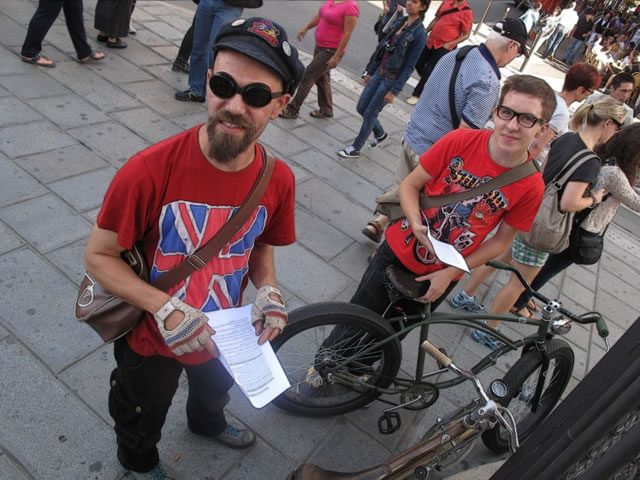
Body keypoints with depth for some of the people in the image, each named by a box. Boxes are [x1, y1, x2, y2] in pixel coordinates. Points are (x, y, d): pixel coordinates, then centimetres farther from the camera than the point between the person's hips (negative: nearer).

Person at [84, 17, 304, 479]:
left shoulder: (279, 180, -20)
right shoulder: (149, 170, -34)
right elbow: (99, 256, -22)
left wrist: (267, 289, -19)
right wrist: (164, 308, -33)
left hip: (226, 334, 4)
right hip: (151, 339, -3)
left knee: (215, 388, 38)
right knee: (142, 419, 29)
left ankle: (208, 422, 74)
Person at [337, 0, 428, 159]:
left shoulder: (419, 33, -16)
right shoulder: (400, 21, 5)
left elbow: (410, 65, -16)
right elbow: (382, 47, 12)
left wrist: (394, 91, -17)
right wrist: (371, 70, 15)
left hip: (392, 79, -7)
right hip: (379, 73, 7)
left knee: (370, 114, 0)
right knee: (361, 107, 11)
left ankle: (355, 149, 18)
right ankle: (380, 133, 36)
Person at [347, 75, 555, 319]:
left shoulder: (531, 186, -17)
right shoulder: (460, 140, -18)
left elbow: (501, 240, -6)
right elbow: (409, 185, -9)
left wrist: (450, 273, -11)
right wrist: (417, 225, -26)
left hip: (438, 276, 1)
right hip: (398, 251, -1)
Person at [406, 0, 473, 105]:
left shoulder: (467, 12, -13)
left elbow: (466, 35, -9)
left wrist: (449, 44, -17)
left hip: (443, 48, -6)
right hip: (431, 41, 6)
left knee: (428, 71, -2)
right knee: (418, 65, 13)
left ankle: (417, 95, 15)